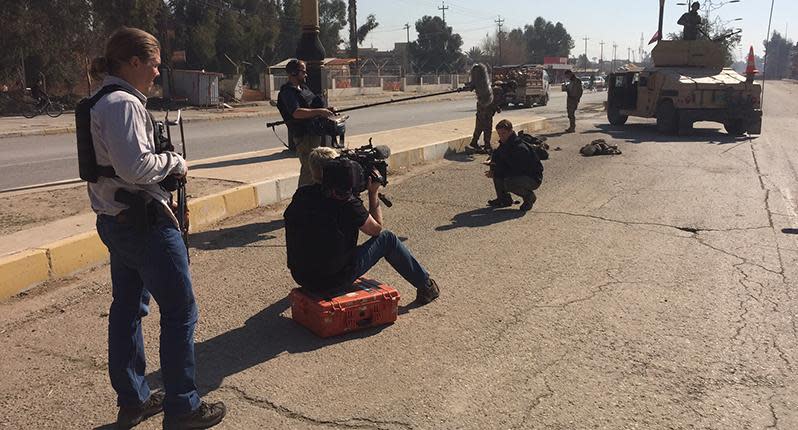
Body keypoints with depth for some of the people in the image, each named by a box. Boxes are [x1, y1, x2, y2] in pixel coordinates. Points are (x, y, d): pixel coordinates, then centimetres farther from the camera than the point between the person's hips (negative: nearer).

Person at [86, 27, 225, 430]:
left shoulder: (100, 103, 14)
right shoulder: (124, 103, -18)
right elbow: (136, 167, -26)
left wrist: (166, 166, 8)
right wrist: (175, 161, -10)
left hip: (114, 221, 11)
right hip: (144, 222, -11)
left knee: (127, 308, 16)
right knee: (180, 312, 0)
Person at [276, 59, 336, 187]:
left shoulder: (304, 88, 17)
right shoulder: (287, 92, -13)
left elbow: (313, 105, 27)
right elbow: (297, 113, -28)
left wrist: (327, 110, 7)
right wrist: (319, 111, -31)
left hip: (314, 133, 10)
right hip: (304, 135, -10)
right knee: (309, 169, -11)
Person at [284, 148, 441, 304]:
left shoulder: (300, 195, -4)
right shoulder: (347, 203, -19)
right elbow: (377, 229, -2)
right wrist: (373, 193, 5)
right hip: (334, 279, -5)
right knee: (387, 239, 9)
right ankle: (425, 284, 27)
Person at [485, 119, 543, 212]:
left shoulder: (520, 148, -28)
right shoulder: (504, 144, 0)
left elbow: (515, 171, -29)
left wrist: (495, 173, -25)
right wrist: (493, 168, -11)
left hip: (533, 179, -9)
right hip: (517, 174, 9)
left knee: (508, 183, -34)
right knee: (496, 170, -4)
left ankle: (529, 196, -5)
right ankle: (503, 199, 4)